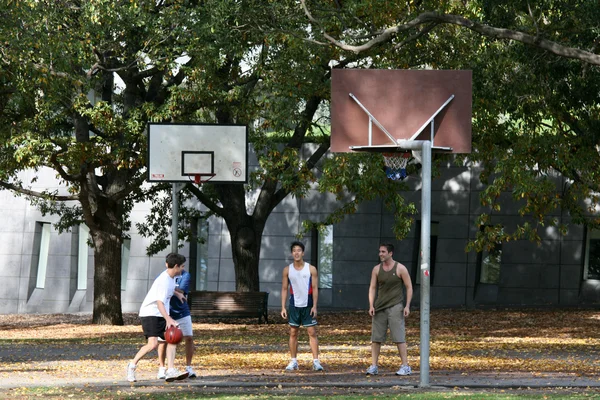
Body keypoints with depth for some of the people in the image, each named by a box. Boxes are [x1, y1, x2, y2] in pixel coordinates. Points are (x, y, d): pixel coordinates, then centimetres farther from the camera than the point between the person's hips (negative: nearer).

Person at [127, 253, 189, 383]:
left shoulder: (171, 276, 9)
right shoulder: (164, 281, -22)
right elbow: (160, 302, -32)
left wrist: (177, 294, 39)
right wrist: (168, 319, -43)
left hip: (161, 315, 10)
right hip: (150, 313, -10)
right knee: (153, 343, -22)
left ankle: (171, 371, -16)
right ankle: (132, 365, -3)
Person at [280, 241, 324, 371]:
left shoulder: (311, 269, -2)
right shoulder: (287, 270, 3)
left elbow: (315, 288, -3)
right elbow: (284, 289, 6)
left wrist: (314, 306, -11)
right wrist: (283, 307, -1)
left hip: (308, 306, -2)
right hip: (294, 306, 2)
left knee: (312, 333, -4)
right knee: (293, 333, 5)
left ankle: (316, 361, -5)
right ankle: (293, 361, 12)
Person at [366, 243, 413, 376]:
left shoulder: (400, 269, -3)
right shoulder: (377, 269, 7)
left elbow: (409, 287, 0)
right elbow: (372, 288, 8)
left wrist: (407, 306, -9)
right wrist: (371, 306, -2)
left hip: (395, 306, -4)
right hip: (379, 307, 4)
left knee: (399, 337, -7)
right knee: (376, 337, 2)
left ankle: (405, 366, -4)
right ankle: (374, 366, 6)